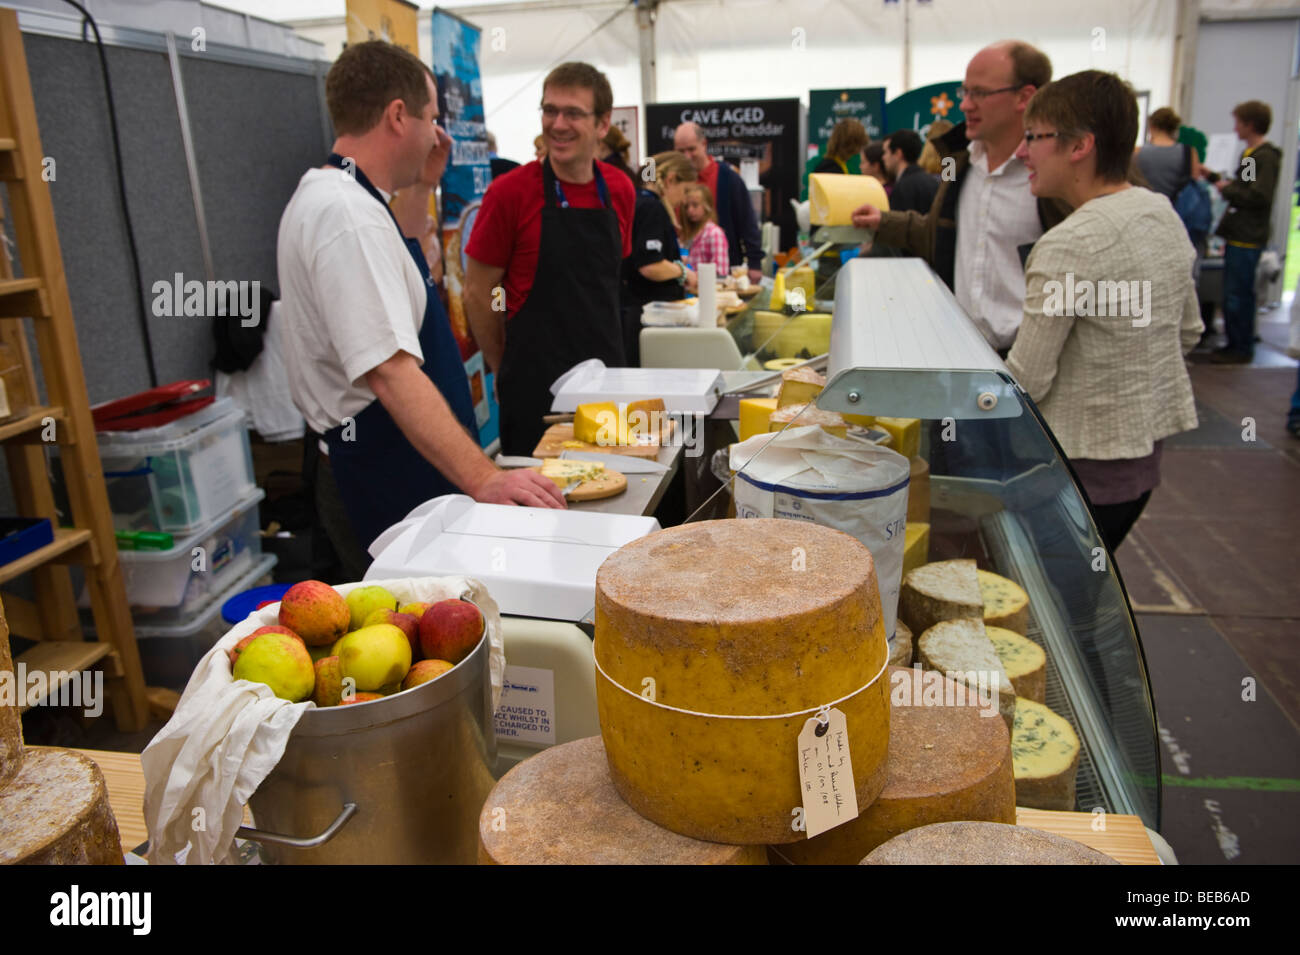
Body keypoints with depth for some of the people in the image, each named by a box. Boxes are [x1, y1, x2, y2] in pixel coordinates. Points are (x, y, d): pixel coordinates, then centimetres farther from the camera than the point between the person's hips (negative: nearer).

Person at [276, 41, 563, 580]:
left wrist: (421, 188, 23)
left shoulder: (331, 197, 14)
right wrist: (482, 478, -35)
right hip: (382, 482, -11)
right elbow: (390, 371, -31)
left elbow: (395, 277, 35)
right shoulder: (346, 214, -21)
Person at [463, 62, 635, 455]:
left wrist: (603, 356, 15)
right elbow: (477, 294, -4)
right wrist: (505, 370, 2)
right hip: (534, 387, -4)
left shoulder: (620, 191, 5)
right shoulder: (510, 191, -10)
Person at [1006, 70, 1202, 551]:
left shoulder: (1066, 248, -24)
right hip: (1147, 454, 9)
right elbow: (1189, 332, 14)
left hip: (1085, 464, -9)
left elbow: (1025, 381, -20)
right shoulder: (1164, 214, 4)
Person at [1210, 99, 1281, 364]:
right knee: (1232, 294, 14)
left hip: (1247, 238, -10)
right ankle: (1235, 344, 22)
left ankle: (1242, 349, 1)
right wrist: (1217, 179, 25)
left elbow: (1259, 197, -22)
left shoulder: (1266, 157, -14)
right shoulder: (1251, 154, 16)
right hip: (1238, 234, 10)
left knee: (1238, 295, -6)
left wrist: (1227, 189, -12)